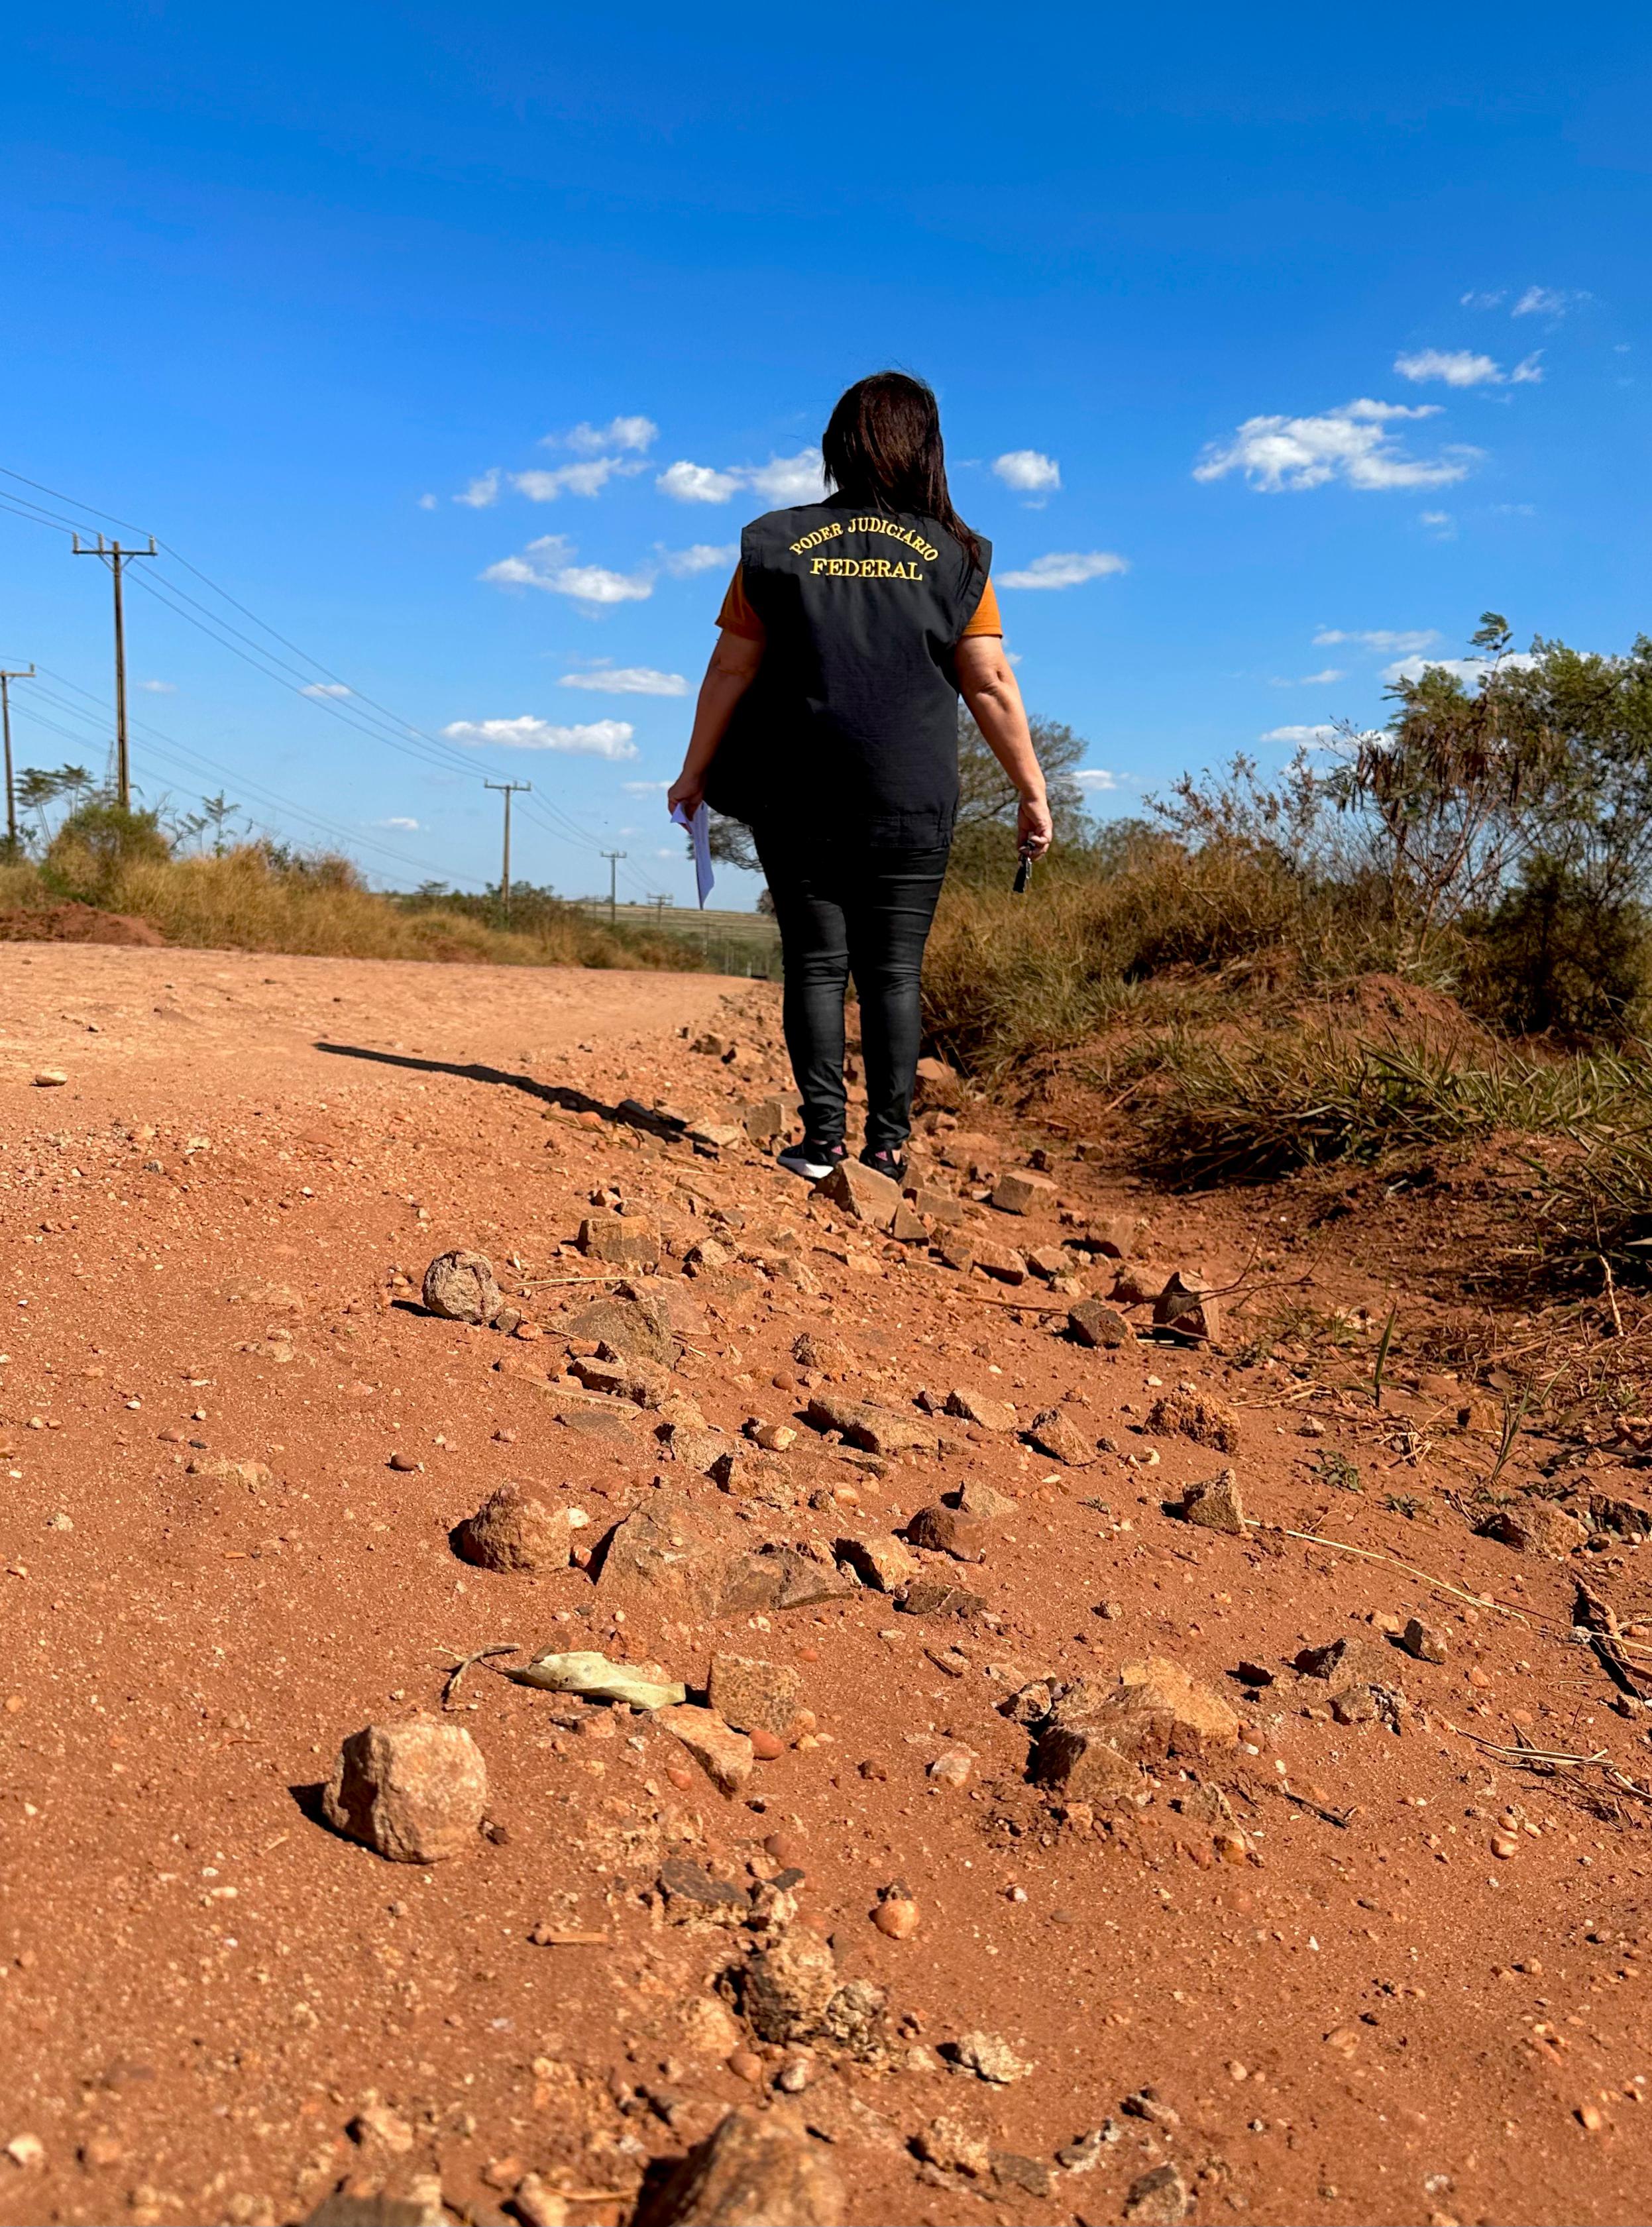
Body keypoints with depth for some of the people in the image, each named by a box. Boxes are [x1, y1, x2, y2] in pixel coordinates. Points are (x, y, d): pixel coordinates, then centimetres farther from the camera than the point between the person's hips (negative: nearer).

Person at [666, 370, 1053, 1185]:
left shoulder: (778, 546, 4)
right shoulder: (956, 556, 3)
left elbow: (730, 670, 5)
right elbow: (990, 684, 0)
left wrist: (694, 773, 14)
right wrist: (1032, 793, 5)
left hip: (798, 796, 0)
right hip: (911, 799, 0)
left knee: (816, 964, 6)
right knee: (894, 972, 4)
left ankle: (823, 1136, 3)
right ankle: (888, 1144, 4)